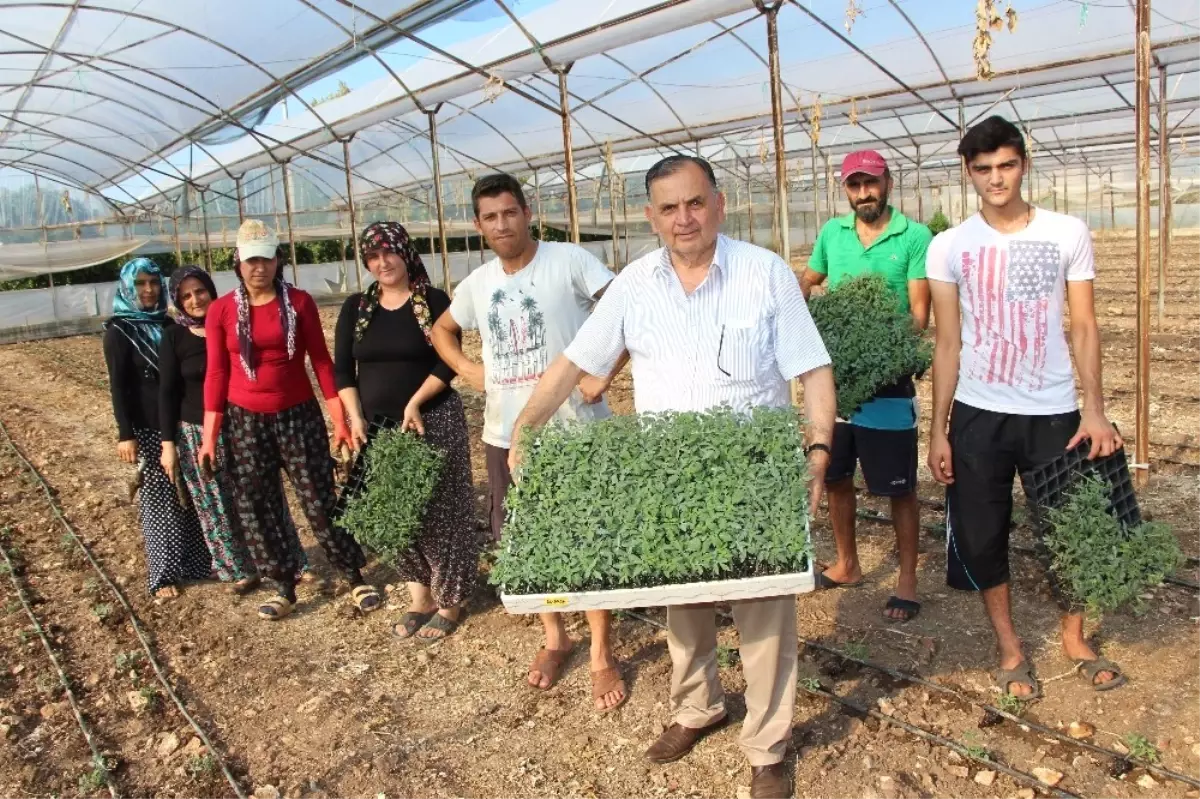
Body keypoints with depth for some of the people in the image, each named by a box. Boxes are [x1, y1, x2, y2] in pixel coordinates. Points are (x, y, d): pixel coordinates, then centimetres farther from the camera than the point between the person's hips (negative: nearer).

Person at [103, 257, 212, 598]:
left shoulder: (169, 325, 10)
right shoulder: (119, 332, -5)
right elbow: (118, 387, -9)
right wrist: (125, 434, -15)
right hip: (148, 428, -5)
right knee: (158, 498, 2)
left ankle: (197, 561, 22)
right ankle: (163, 574, 11)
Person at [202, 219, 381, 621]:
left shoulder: (299, 301, -5)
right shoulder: (221, 310, -3)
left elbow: (321, 360, -2)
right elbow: (216, 374, 0)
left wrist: (340, 419, -6)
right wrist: (209, 436, -2)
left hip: (299, 415, -1)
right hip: (245, 421, 2)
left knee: (320, 499, 2)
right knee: (256, 506, 8)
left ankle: (356, 579, 16)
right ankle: (285, 588, 23)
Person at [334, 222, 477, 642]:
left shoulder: (434, 301, -3)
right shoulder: (356, 308, 8)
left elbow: (448, 362, -9)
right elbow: (342, 368, 5)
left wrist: (415, 404, -19)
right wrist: (355, 416, -7)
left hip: (433, 422, -4)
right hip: (378, 426, 4)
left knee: (440, 510, 1)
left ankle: (449, 602, 15)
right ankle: (420, 599, 24)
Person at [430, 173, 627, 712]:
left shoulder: (569, 261, -10)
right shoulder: (477, 284, 7)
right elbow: (442, 330, 25)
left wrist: (604, 373, -21)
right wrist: (467, 370, 8)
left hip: (574, 428, -5)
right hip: (506, 434, 6)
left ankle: (602, 656, 20)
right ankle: (554, 638, 37)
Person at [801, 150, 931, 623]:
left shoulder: (915, 237, -7)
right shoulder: (831, 233, 6)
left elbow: (919, 311, -11)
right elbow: (807, 281, 21)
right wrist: (798, 299, 0)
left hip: (888, 380, -4)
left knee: (899, 487, 5)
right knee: (835, 477, 16)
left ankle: (907, 580, 20)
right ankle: (847, 564, 35)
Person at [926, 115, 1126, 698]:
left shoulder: (1068, 234, -1)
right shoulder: (949, 247, -1)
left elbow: (1083, 328, 0)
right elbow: (947, 343, 1)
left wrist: (1095, 410, -10)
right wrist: (938, 430, -2)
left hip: (1054, 411, 0)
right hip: (978, 414, 0)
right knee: (981, 536, 6)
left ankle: (1074, 639, 34)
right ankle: (1010, 650, 26)